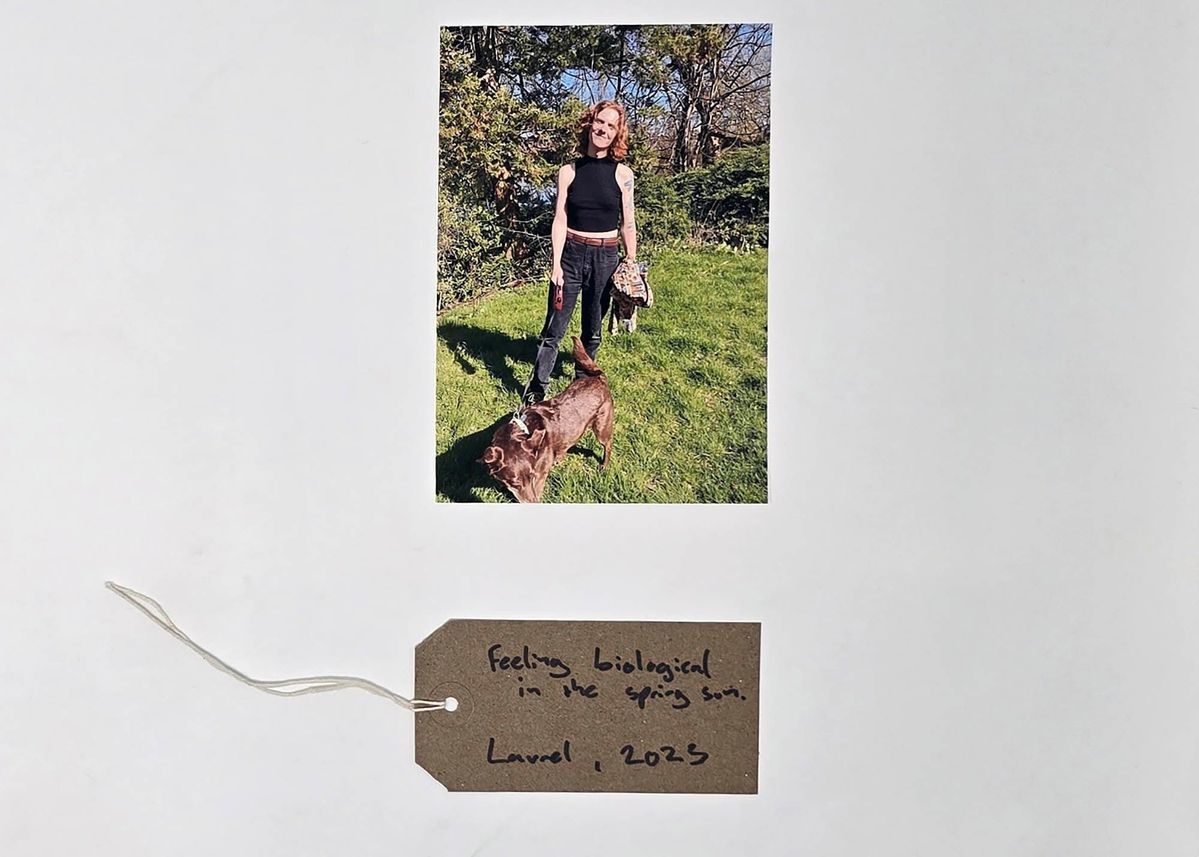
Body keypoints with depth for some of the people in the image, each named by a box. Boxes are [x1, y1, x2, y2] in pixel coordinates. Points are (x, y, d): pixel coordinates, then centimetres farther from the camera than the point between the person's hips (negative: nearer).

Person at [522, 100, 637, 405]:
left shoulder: (622, 174, 0)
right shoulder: (569, 172, 0)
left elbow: (628, 223, 4)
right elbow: (560, 220, -2)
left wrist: (631, 265, 3)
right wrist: (556, 263, -9)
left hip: (606, 258, 1)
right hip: (571, 254, 0)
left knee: (593, 330, 11)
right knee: (554, 329, -2)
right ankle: (536, 390, 7)